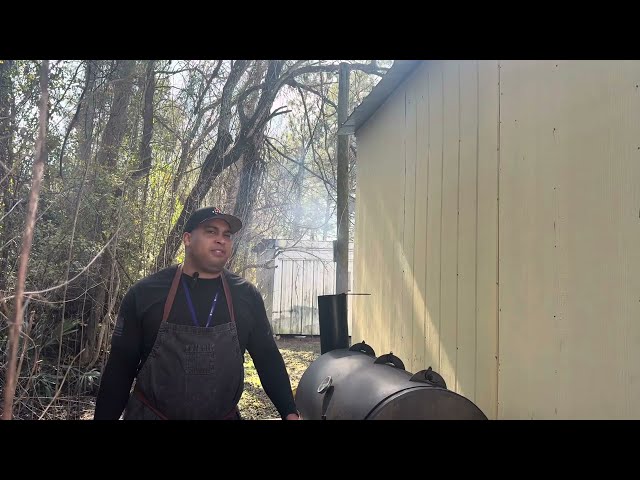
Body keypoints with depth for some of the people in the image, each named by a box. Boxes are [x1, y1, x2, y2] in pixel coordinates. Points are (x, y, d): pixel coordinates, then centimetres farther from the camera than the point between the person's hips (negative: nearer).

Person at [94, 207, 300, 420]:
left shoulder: (247, 296, -4)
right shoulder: (144, 293, -8)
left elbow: (268, 358, 2)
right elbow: (119, 367, -4)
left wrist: (290, 413, -4)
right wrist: (103, 416, -4)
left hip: (225, 415, 2)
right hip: (150, 414, -2)